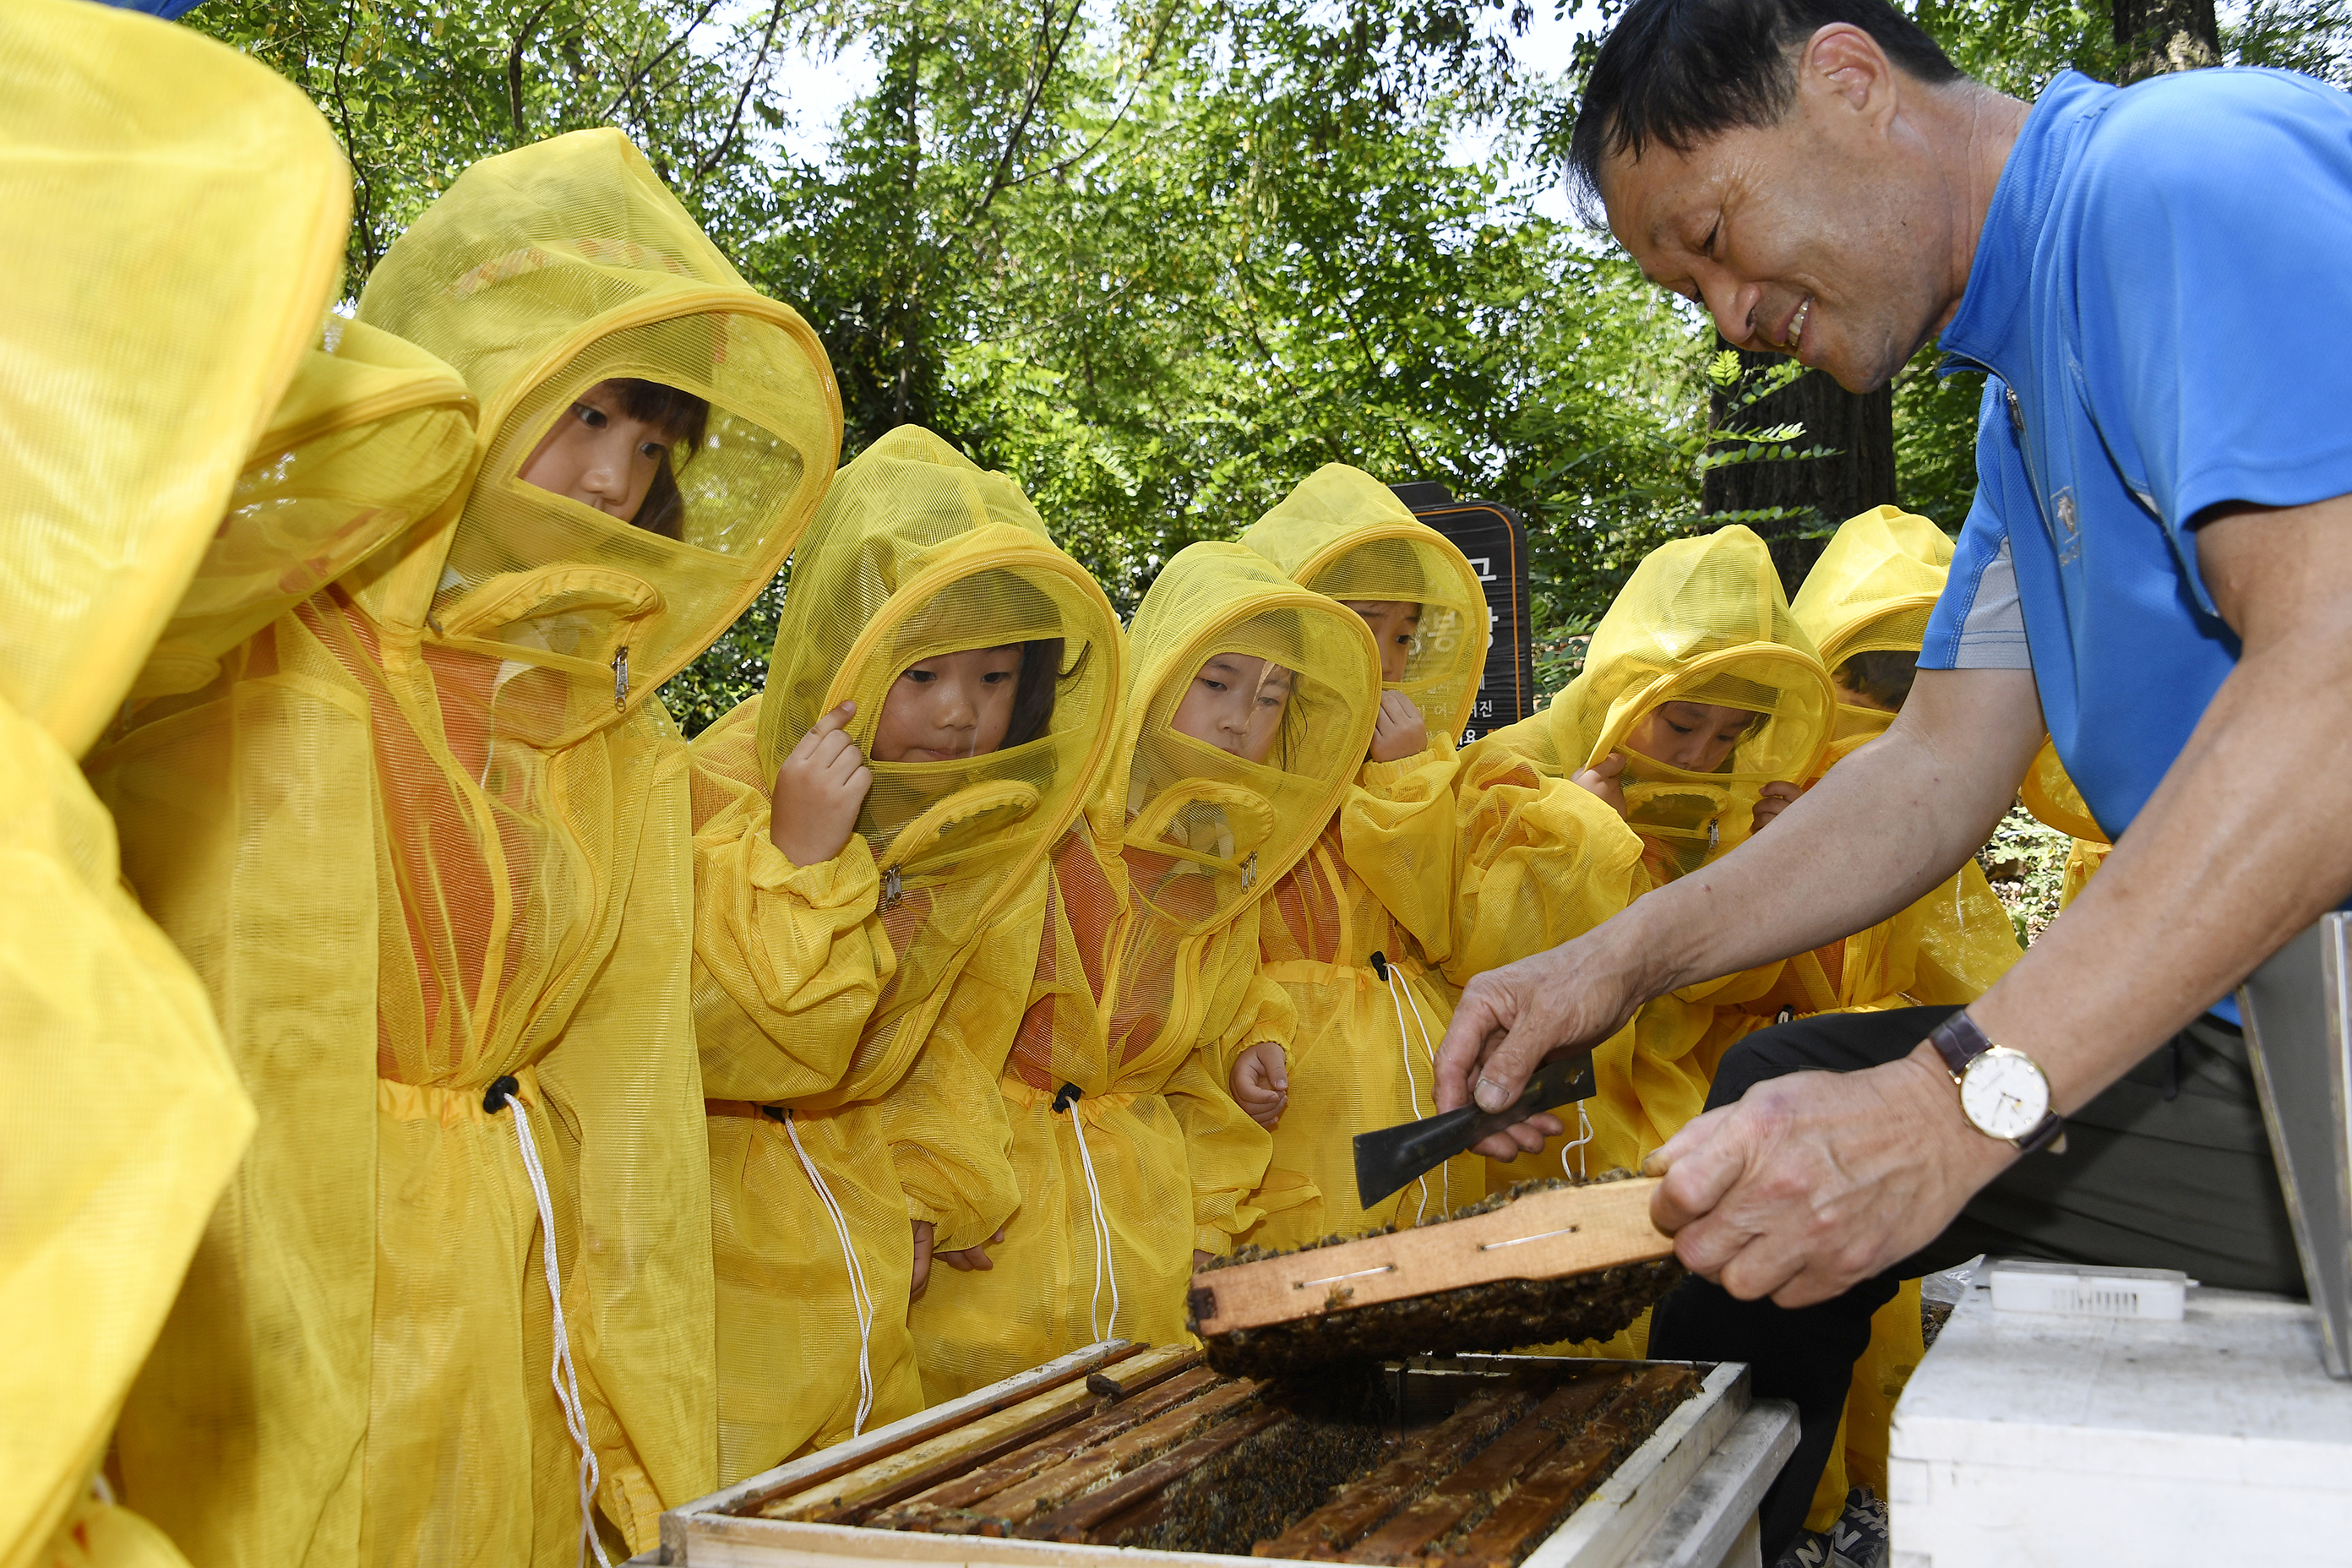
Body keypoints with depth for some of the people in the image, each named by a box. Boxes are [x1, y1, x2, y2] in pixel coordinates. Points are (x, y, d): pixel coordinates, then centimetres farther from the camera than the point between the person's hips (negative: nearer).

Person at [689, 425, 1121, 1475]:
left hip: (861, 1192, 5)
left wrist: (930, 1192, 2)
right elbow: (712, 1043, -23)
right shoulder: (722, 789, -17)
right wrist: (801, 857, -32)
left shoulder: (996, 823, -1)